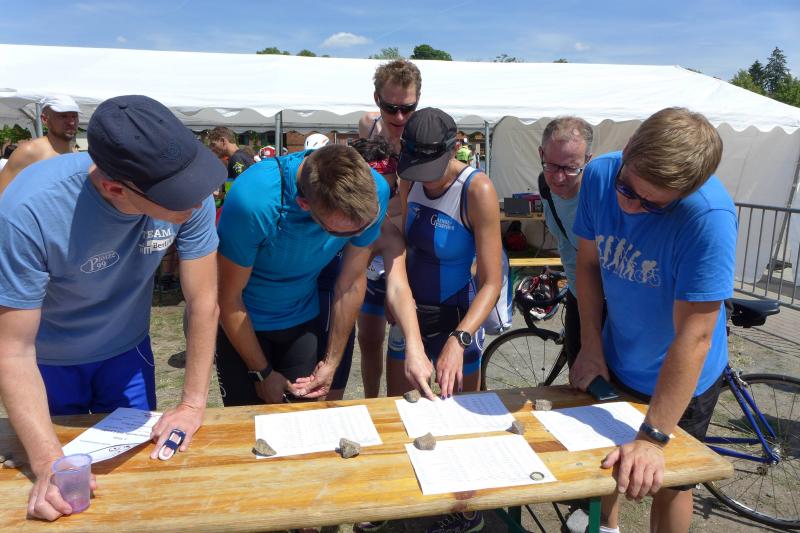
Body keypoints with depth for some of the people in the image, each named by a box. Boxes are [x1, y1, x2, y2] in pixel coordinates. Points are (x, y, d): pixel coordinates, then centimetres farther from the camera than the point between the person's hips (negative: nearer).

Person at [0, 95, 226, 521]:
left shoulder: (189, 196, -29)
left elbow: (203, 302, -19)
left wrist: (193, 404, -19)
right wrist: (49, 462, -33)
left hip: (126, 353, 2)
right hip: (48, 362, -1)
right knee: (60, 496, 18)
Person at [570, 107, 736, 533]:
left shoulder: (708, 215, -34)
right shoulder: (600, 174, -17)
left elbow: (694, 336, -32)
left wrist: (652, 438, -29)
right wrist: (591, 345, -6)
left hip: (679, 380, -4)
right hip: (614, 362, 5)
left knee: (667, 485, 16)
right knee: (605, 461, 23)